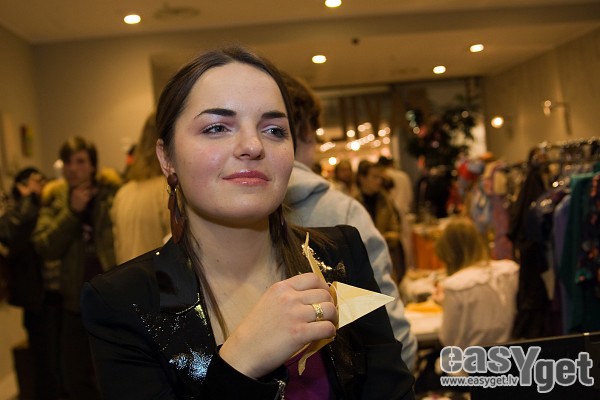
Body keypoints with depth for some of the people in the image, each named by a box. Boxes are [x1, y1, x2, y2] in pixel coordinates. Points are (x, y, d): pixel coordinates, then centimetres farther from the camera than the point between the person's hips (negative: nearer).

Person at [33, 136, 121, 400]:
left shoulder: (112, 192, -7)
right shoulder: (55, 199, 5)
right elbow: (44, 247, -8)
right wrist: (72, 211, -15)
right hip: (77, 303, 4)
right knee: (75, 378, 16)